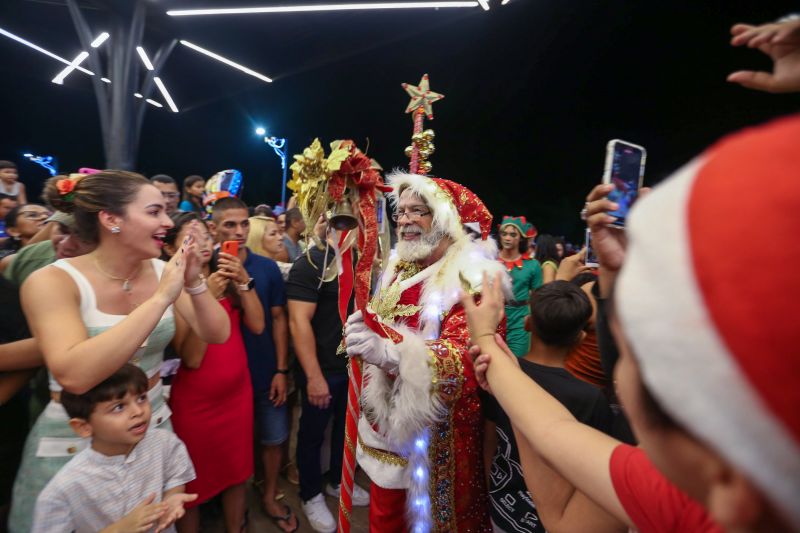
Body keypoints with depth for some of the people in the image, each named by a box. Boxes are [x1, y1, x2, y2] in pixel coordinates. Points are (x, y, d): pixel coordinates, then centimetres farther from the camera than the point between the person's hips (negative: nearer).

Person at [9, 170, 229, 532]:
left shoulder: (161, 272, -7)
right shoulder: (51, 282, -19)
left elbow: (217, 335, -8)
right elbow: (74, 375, -33)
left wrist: (194, 282, -23)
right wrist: (161, 299, -34)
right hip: (74, 444, -4)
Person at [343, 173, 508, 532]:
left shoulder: (474, 278, -17)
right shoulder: (399, 268, 6)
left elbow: (466, 358, -30)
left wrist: (391, 351, -43)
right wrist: (364, 333, 0)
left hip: (436, 432, -6)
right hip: (387, 418, 6)